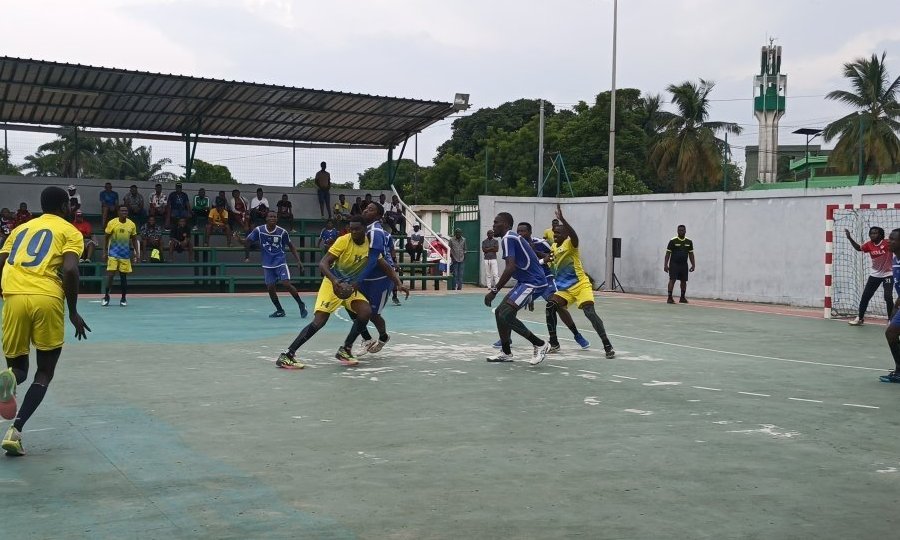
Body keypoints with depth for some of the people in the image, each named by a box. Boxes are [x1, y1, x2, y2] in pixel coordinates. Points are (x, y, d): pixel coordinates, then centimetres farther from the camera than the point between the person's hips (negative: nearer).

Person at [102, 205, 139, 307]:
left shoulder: (131, 224, 2)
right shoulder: (112, 223, -5)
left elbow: (134, 239, 10)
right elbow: (107, 238, 1)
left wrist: (136, 252, 4)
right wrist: (105, 252, -1)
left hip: (125, 254, 2)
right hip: (113, 253, -2)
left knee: (123, 276, 6)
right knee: (110, 274, -8)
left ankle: (124, 298, 14)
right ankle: (106, 297, 2)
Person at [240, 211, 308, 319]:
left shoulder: (282, 232, -7)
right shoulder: (259, 230, -6)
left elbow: (291, 246, 4)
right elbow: (247, 241, 4)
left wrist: (298, 261, -1)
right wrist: (239, 240, -14)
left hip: (280, 262, -2)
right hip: (267, 265, 2)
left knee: (286, 284, -16)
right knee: (270, 287, 1)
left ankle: (301, 305, 2)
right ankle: (280, 311, 19)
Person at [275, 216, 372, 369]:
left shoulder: (370, 243, -6)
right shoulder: (343, 241, -19)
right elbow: (323, 263, -25)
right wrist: (334, 280, -41)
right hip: (333, 283, -5)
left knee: (366, 312, -18)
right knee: (319, 321, -18)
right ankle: (286, 355, -16)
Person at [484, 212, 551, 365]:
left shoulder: (507, 239, -13)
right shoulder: (514, 238, 19)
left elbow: (510, 268, -25)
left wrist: (494, 291, -23)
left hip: (532, 282, -10)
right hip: (527, 281, 10)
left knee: (506, 315, -16)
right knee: (500, 312, 13)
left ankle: (540, 344, -7)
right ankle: (506, 353, 22)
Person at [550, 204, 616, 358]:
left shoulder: (570, 244, -11)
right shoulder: (554, 247, 12)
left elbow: (574, 236, -37)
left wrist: (562, 219, -46)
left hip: (581, 286, -7)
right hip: (565, 288, 7)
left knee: (590, 312, -21)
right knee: (550, 306, -11)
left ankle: (608, 346, -16)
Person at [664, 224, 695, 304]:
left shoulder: (689, 242, 8)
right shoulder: (673, 241, -4)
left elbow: (691, 254, 12)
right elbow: (668, 253, -4)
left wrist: (693, 265, 7)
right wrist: (665, 265, -10)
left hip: (684, 264, 4)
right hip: (674, 264, -4)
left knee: (684, 281, 8)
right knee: (672, 280, -9)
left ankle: (682, 297, 20)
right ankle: (669, 298, -9)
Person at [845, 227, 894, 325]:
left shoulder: (887, 243, -19)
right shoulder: (869, 244, -6)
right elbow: (858, 248, 8)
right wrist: (850, 238, -3)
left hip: (887, 274, -5)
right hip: (874, 274, 5)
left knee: (888, 297, -16)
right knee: (865, 296, 6)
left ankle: (891, 320, -1)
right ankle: (860, 318, 19)